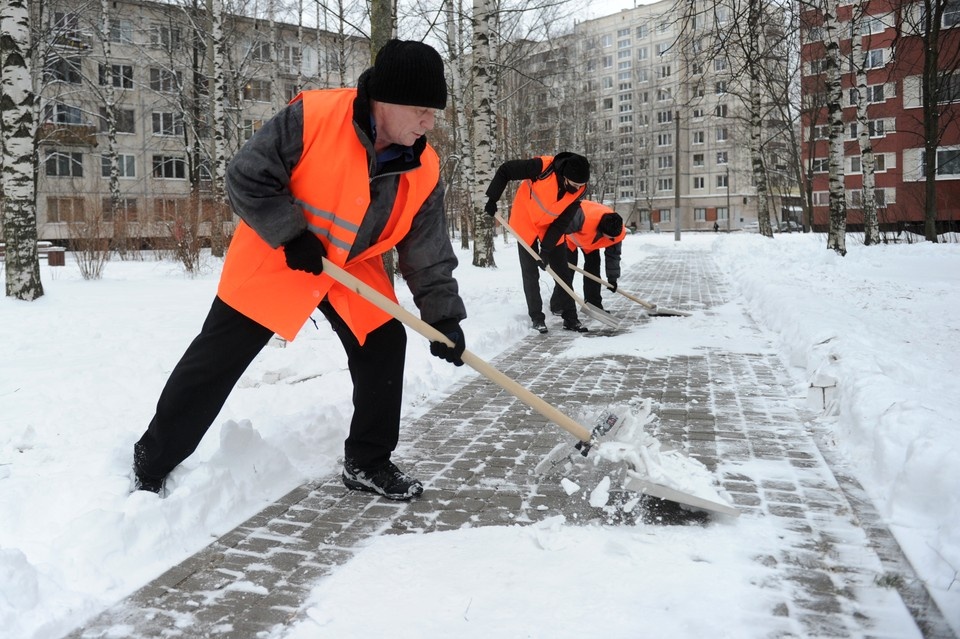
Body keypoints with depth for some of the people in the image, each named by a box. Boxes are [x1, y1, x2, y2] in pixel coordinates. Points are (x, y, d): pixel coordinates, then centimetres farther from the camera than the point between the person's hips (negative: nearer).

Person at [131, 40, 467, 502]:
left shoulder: (423, 171, -11)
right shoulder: (312, 117, -25)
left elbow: (428, 253, -5)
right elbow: (246, 178, -20)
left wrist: (444, 317, -11)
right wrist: (292, 235, -23)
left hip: (353, 267, 5)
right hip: (273, 257, -4)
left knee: (384, 347, -2)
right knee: (214, 361, 1)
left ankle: (367, 463, 16)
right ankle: (151, 462, 19)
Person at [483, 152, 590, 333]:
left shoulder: (578, 190, -21)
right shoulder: (542, 167, -32)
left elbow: (562, 222, -16)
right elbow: (505, 170, -21)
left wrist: (547, 249, -20)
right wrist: (492, 199, -18)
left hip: (551, 226, 3)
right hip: (526, 221, -3)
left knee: (562, 271, 3)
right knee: (530, 273, -2)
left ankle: (570, 318, 11)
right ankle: (536, 317, 8)